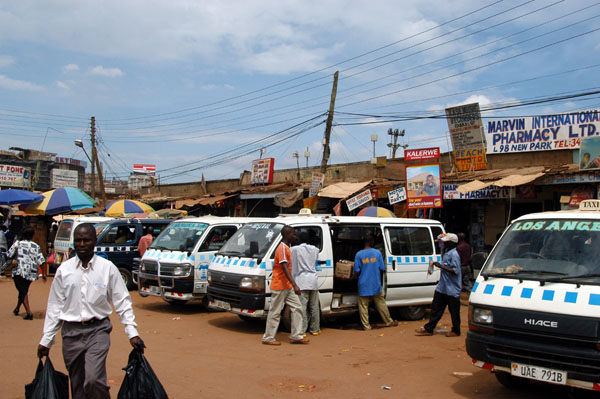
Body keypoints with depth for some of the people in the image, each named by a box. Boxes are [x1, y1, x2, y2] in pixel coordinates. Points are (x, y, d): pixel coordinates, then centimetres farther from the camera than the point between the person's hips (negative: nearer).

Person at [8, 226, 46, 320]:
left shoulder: (17, 243, -2)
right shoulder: (36, 246, 3)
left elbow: (8, 255, -2)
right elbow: (41, 261, -1)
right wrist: (43, 273, 5)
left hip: (19, 271, -3)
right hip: (31, 273, 3)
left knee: (23, 292, -1)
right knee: (24, 290, 22)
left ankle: (29, 312, -13)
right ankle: (17, 308, 37)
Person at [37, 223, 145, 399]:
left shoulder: (108, 268, -2)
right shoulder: (64, 270, 4)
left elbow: (122, 301, 1)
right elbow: (54, 306, 9)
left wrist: (132, 333, -5)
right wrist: (46, 340, 9)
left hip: (98, 330, -3)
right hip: (71, 332, 3)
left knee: (94, 380, -20)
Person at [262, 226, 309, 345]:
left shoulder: (286, 248, 14)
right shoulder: (282, 248, -17)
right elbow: (285, 269, -27)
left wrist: (292, 285, 24)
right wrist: (295, 285, -34)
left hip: (288, 287, 10)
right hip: (279, 287, -10)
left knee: (297, 308, 8)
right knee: (275, 312, -1)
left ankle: (296, 336, 13)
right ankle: (268, 338, 9)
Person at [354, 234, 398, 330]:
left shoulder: (359, 254, -5)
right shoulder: (377, 253, -3)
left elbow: (357, 270, -5)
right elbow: (382, 269, 0)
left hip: (363, 284, -1)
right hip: (375, 283, 1)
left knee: (363, 305, 5)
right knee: (381, 303, 14)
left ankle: (366, 325, 6)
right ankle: (388, 322, 25)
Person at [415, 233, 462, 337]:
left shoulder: (454, 254, -17)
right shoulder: (446, 253, 12)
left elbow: (455, 271, -24)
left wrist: (441, 266, -23)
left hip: (452, 289, -9)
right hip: (442, 287, 9)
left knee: (454, 311, 5)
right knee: (436, 308, 11)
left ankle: (456, 331, 18)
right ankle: (428, 329, 16)